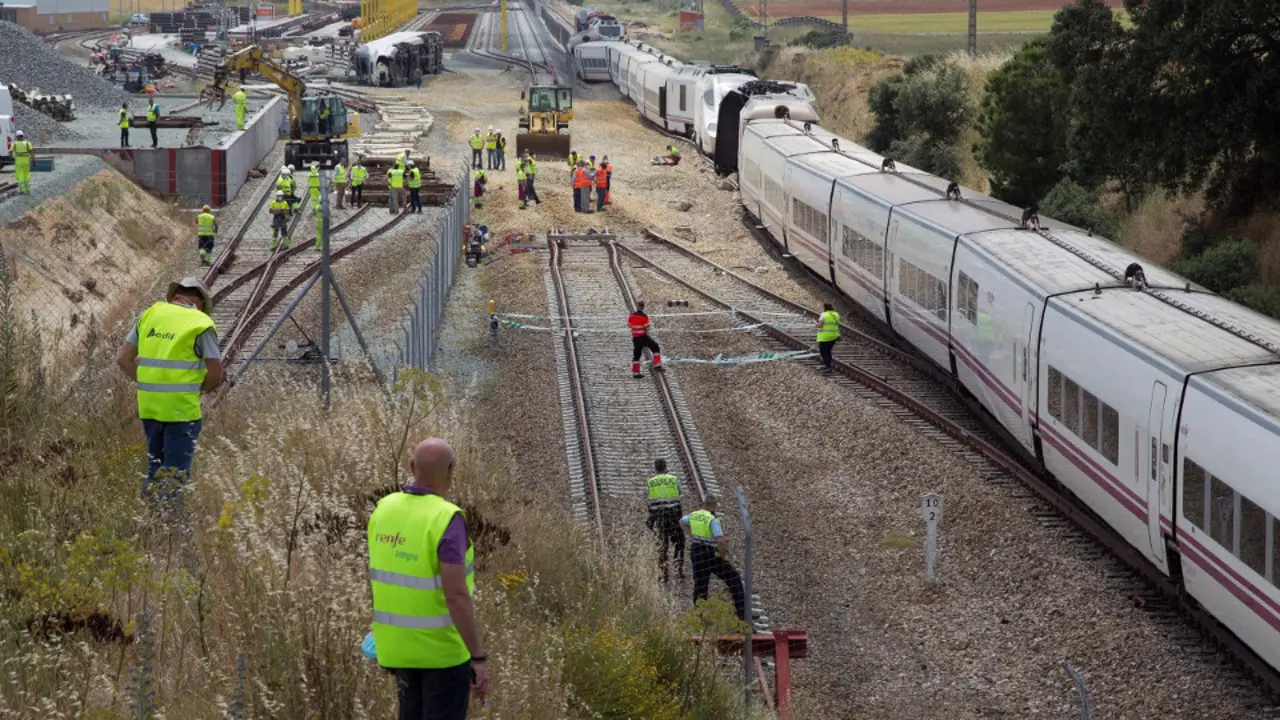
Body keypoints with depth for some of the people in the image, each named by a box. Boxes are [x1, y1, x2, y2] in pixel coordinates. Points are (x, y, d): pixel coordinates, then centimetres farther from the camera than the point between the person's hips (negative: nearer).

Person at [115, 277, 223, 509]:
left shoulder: (150, 314, 9)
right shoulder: (202, 324, -3)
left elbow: (123, 359, 9)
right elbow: (216, 373, -6)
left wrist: (146, 383, 15)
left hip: (148, 404, 5)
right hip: (182, 407, -5)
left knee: (155, 466, 19)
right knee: (175, 470, 1)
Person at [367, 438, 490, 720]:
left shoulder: (384, 510, -2)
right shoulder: (446, 520, -26)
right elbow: (456, 596, -28)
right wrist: (479, 659, -22)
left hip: (401, 639, 7)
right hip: (442, 644, -7)